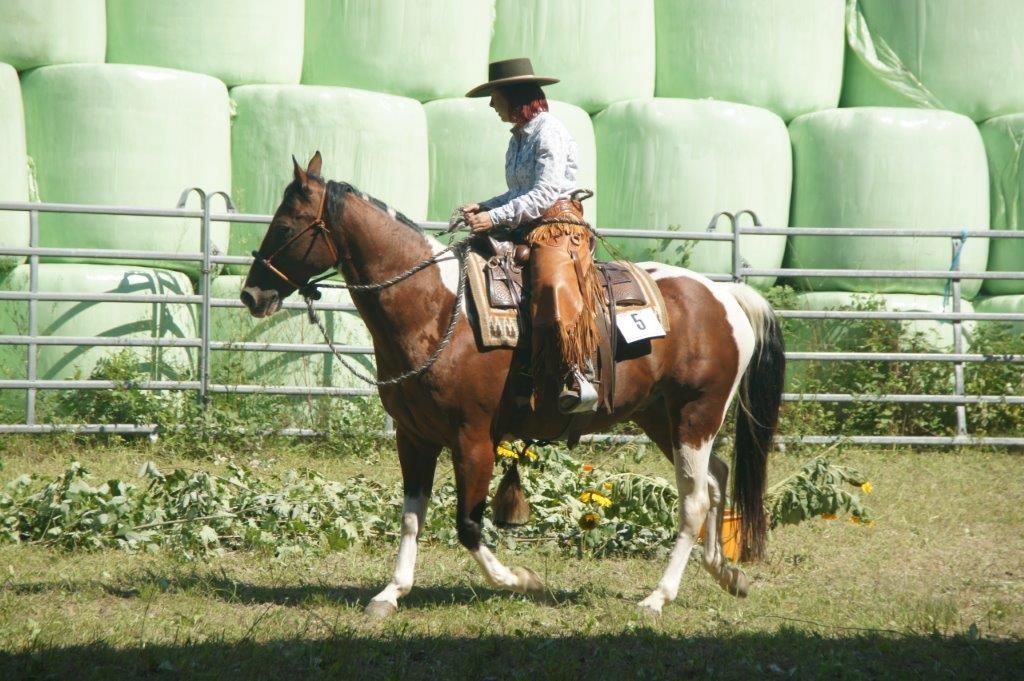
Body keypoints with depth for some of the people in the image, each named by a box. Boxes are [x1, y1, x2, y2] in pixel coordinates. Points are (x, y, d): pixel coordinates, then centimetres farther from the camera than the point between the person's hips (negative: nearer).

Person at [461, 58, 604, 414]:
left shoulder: (548, 132, -8)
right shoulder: (518, 138, 19)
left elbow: (545, 194, -16)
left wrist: (496, 217, -20)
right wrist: (482, 207, 7)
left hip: (557, 227, -10)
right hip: (525, 231, 10)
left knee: (553, 286, -33)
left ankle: (578, 380, -38)